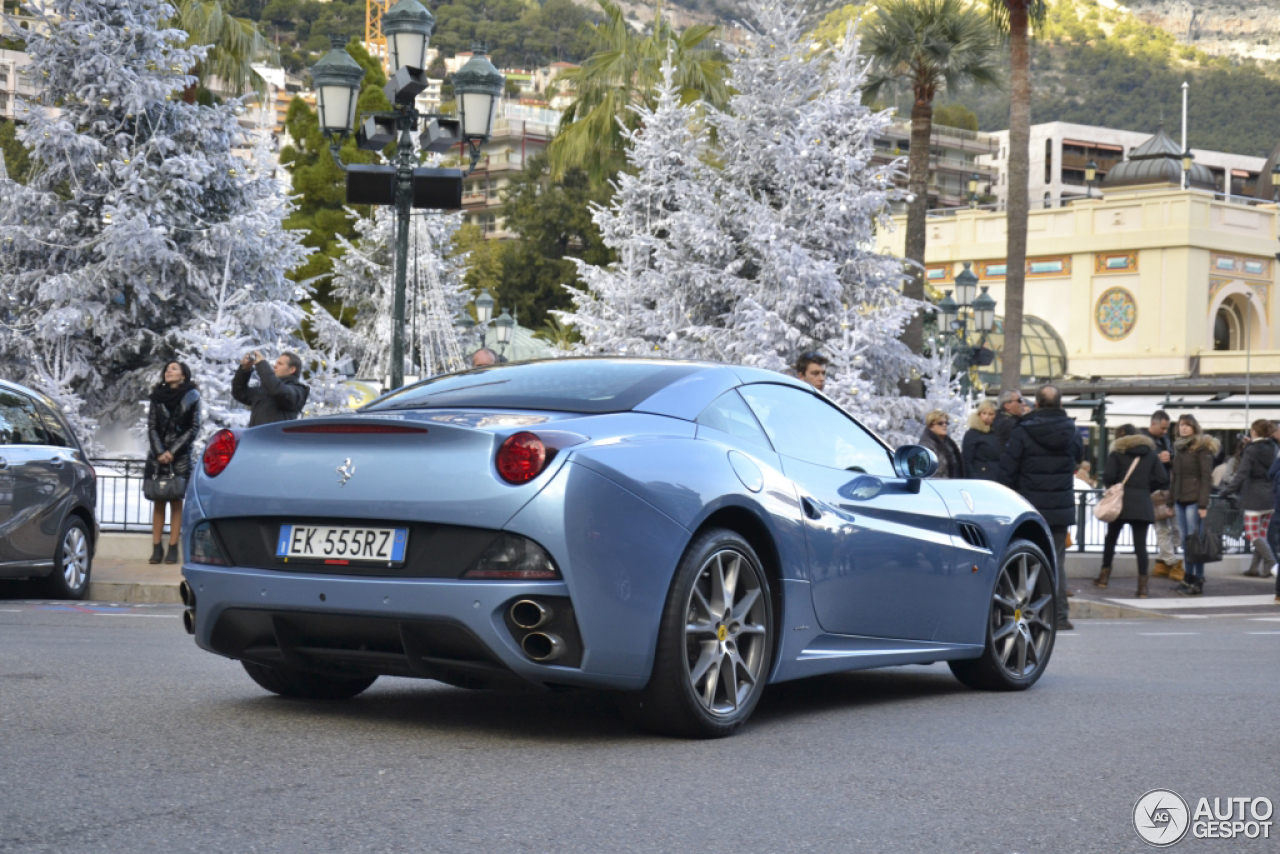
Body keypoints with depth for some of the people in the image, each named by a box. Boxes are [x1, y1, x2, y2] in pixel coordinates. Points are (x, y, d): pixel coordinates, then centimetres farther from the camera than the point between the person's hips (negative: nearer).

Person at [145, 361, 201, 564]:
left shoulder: (191, 397, 3)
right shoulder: (157, 397, 10)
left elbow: (194, 428, 0)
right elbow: (151, 427, 7)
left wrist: (172, 452, -8)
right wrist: (159, 452, -7)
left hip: (180, 457, -2)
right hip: (157, 455, 2)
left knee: (176, 501, -3)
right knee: (158, 501, 0)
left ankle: (173, 548, -2)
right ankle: (156, 548, 1)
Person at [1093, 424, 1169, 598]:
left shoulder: (1117, 453, 3)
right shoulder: (1151, 454, 11)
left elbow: (1108, 476, -10)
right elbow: (1163, 479, 2)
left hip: (1121, 501, -1)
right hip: (1143, 503, 2)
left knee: (1111, 538, 16)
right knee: (1141, 543, 0)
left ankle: (1104, 577, 19)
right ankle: (1143, 586, -5)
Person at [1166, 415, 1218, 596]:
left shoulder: (1202, 448, -6)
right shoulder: (1179, 447, 17)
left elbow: (1206, 477, -11)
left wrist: (1203, 504, -17)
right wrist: (1171, 502, 14)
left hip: (1194, 501, -7)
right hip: (1180, 500, 7)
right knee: (1186, 541, 8)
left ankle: (1198, 581, -4)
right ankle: (1189, 578, 13)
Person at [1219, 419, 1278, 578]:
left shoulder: (1251, 451, -12)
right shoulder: (1272, 449, 7)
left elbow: (1242, 475, -17)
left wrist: (1227, 491, -14)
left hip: (1255, 497, -7)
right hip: (1270, 497, 7)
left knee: (1252, 534, -4)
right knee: (1261, 533, 12)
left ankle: (1271, 564, -17)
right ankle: (1255, 567, 14)